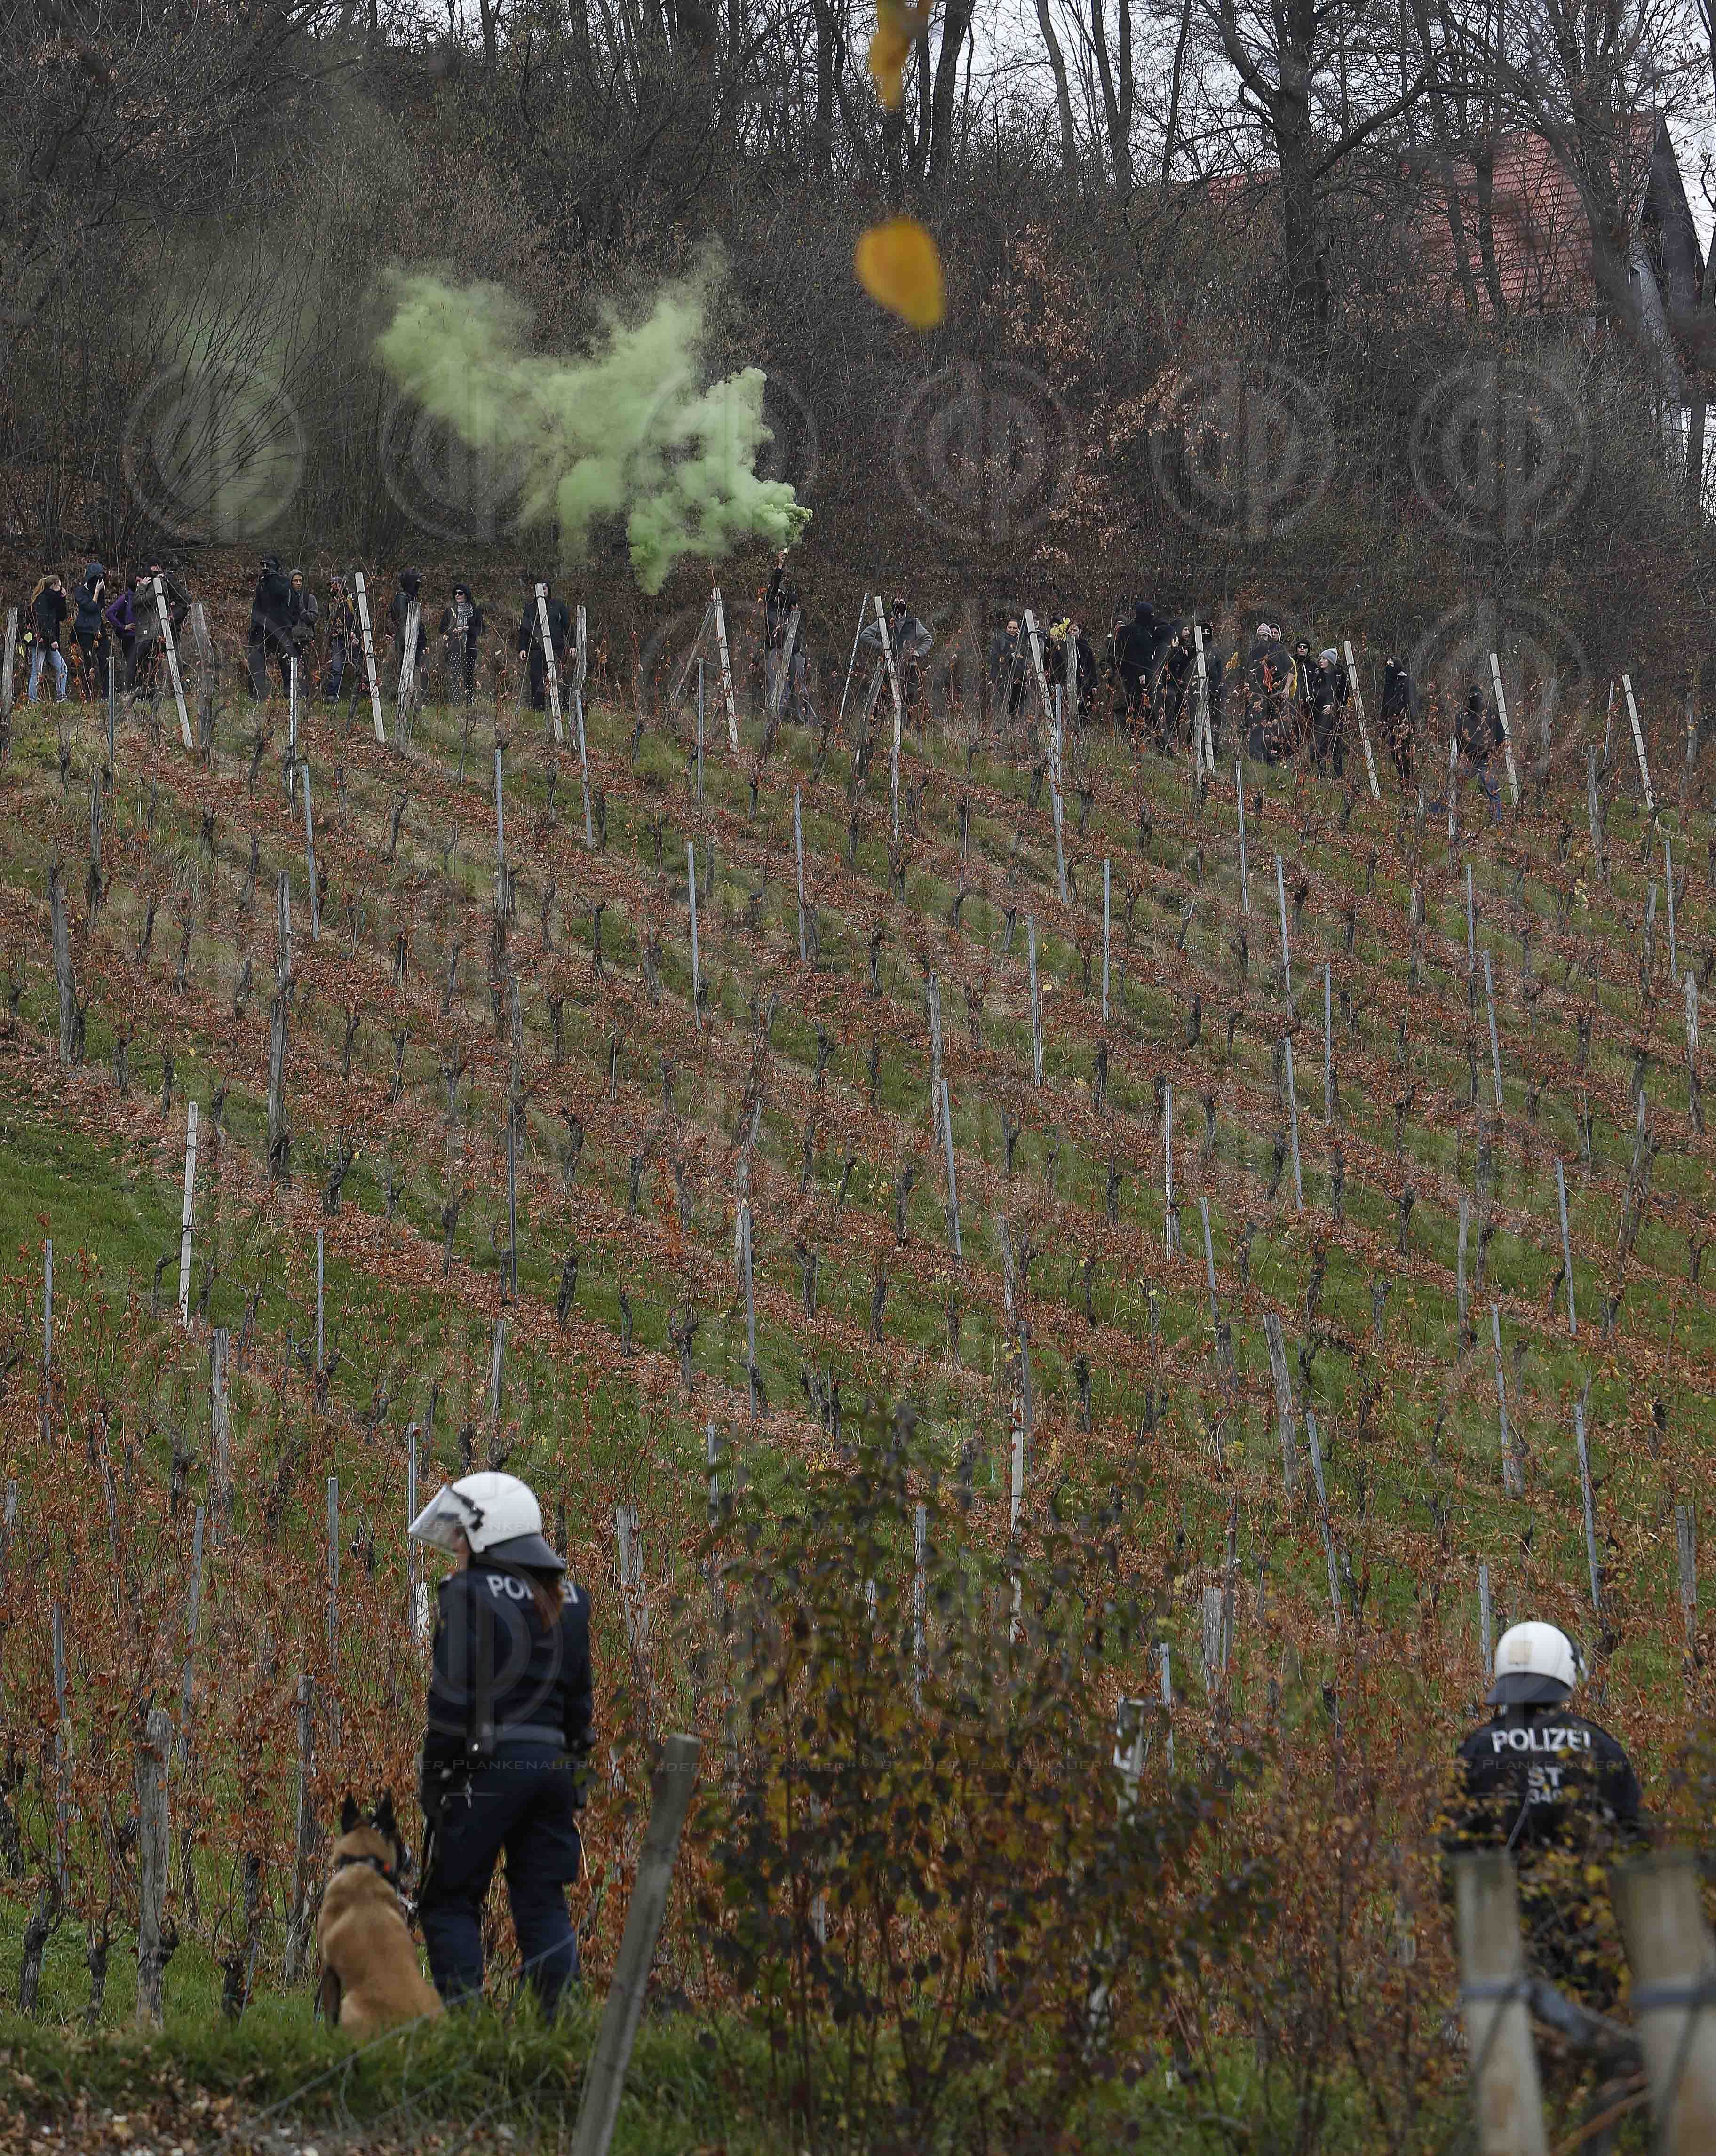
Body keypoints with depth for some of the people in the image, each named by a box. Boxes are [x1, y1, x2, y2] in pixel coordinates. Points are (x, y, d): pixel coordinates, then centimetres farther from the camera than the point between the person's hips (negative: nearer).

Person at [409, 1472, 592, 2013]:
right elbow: (579, 1696, 15)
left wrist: (434, 1775, -6)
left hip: (487, 1765, -6)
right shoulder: (566, 1599, 13)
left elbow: (452, 1694, -11)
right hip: (554, 1764, 6)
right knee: (543, 1902, 9)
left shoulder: (470, 1594, -7)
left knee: (450, 1902, 2)